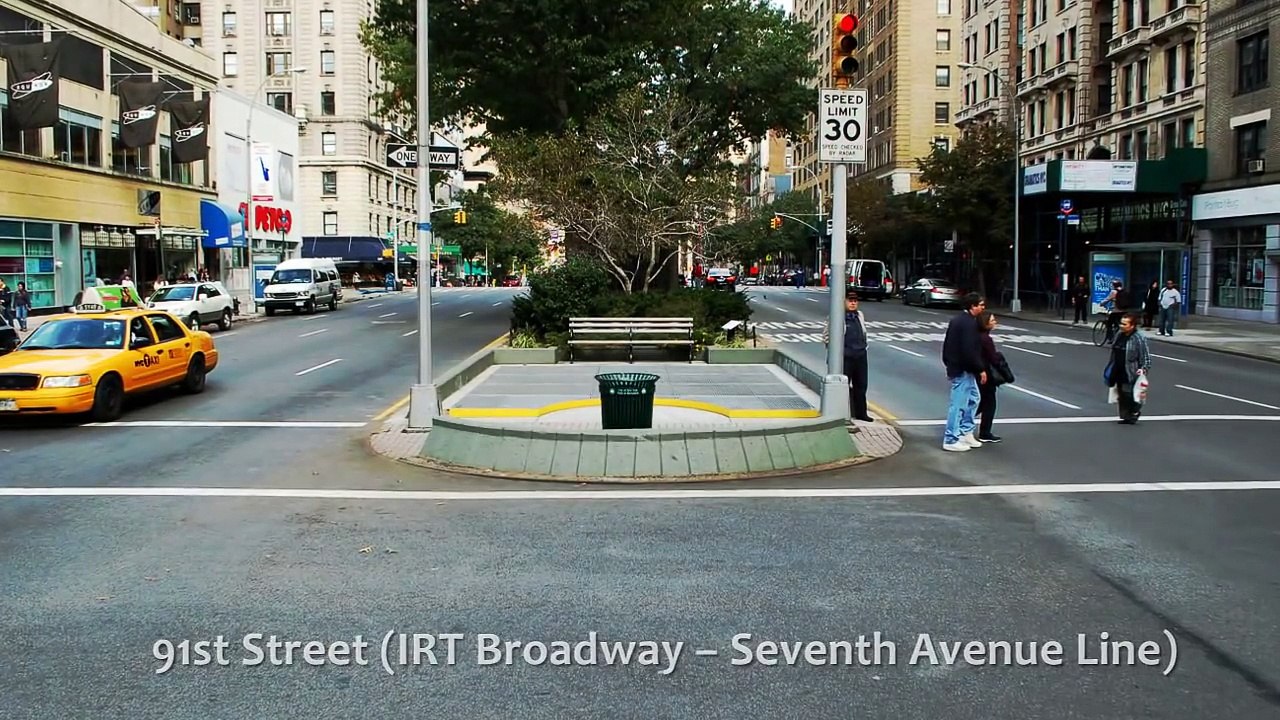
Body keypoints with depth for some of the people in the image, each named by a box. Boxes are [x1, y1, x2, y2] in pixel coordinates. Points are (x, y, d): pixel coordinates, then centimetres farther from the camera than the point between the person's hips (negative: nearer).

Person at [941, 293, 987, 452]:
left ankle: (965, 432, 27)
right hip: (963, 369, -11)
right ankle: (951, 440, 4)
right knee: (958, 404, -3)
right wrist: (981, 370, -17)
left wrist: (949, 364, 22)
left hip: (955, 366, 11)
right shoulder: (969, 323, -20)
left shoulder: (957, 320, 12)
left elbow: (947, 344, 17)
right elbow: (969, 351, -25)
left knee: (974, 397, 21)